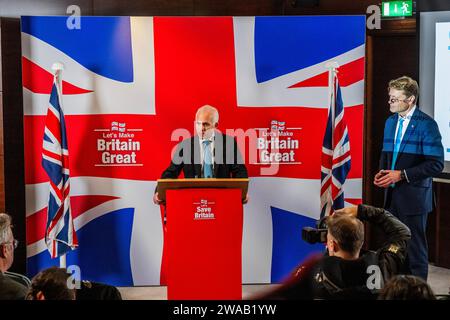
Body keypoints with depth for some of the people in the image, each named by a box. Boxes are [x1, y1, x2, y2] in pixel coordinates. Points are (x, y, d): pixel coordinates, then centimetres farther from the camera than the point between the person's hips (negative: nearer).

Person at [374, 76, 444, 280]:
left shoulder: (426, 124, -12)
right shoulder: (391, 121, 11)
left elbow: (436, 164, -16)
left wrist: (401, 175, -20)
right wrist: (382, 172, 1)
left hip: (413, 196, -7)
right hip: (392, 194, 7)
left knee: (415, 250, 2)